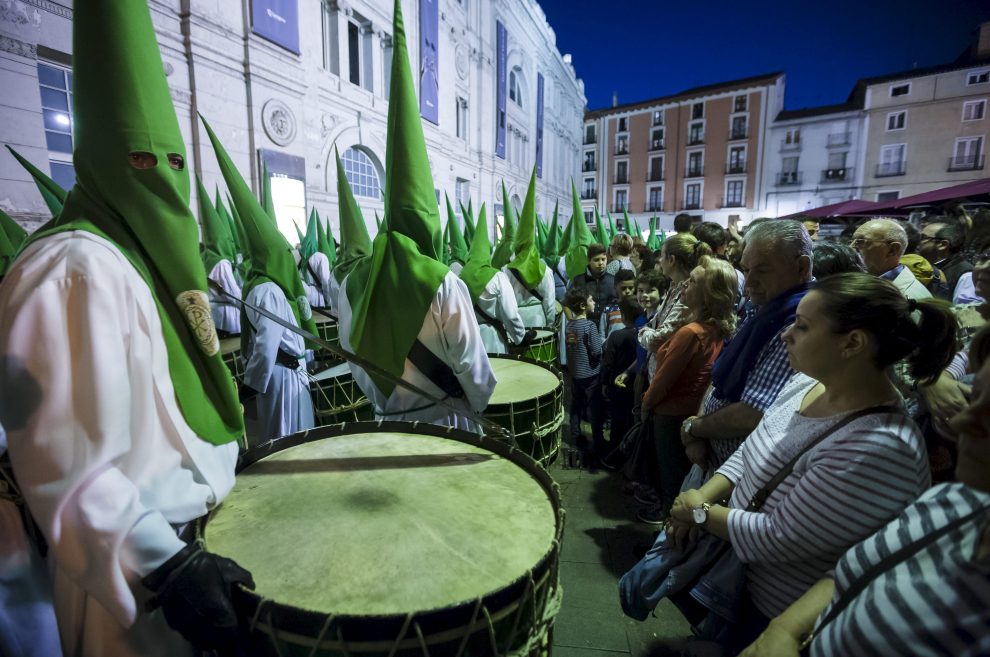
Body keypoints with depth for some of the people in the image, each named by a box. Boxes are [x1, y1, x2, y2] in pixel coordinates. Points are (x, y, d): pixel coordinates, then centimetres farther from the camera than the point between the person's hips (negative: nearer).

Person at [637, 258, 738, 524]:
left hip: (672, 413, -8)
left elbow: (664, 377, -21)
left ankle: (668, 510, 34)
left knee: (671, 465, 14)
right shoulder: (719, 330, -4)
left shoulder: (690, 333, -30)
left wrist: (647, 403, -7)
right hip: (694, 409, 8)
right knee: (681, 463, 25)